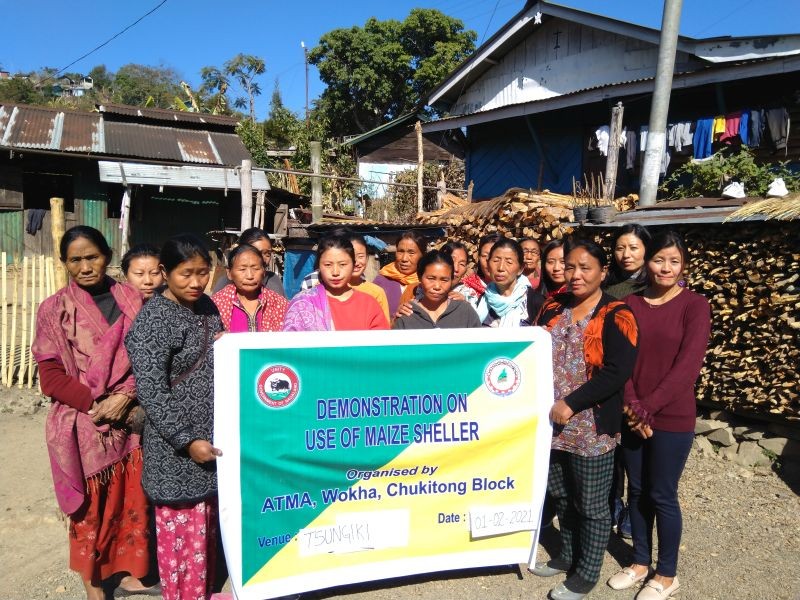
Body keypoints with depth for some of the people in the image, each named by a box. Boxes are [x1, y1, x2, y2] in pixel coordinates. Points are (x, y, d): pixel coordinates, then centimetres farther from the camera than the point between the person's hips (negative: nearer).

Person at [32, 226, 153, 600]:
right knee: (91, 507, 9)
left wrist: (125, 397, -12)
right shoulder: (54, 310, -4)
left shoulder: (131, 299, 2)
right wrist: (95, 403, -15)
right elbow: (50, 375, -5)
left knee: (132, 500, 12)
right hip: (82, 427, -2)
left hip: (129, 420, 2)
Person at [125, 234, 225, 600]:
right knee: (183, 528, 6)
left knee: (207, 524, 19)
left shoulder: (206, 306, 6)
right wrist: (187, 440, -20)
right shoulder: (153, 318, -16)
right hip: (177, 448, -7)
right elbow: (150, 391, -19)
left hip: (210, 436, 7)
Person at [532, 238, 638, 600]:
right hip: (550, 423, 6)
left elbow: (617, 371, -20)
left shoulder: (616, 316, -10)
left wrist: (571, 404, -21)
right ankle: (569, 555, 42)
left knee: (591, 504, 10)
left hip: (591, 428, -5)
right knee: (560, 495, 20)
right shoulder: (553, 308, 7)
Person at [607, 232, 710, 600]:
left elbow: (688, 365, -15)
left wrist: (648, 406, -16)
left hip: (672, 418, -4)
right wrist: (632, 405, -12)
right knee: (637, 490, 14)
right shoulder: (630, 304, 4)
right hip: (632, 416, 4)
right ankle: (640, 562, 33)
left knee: (662, 496, 7)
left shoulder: (694, 305, -7)